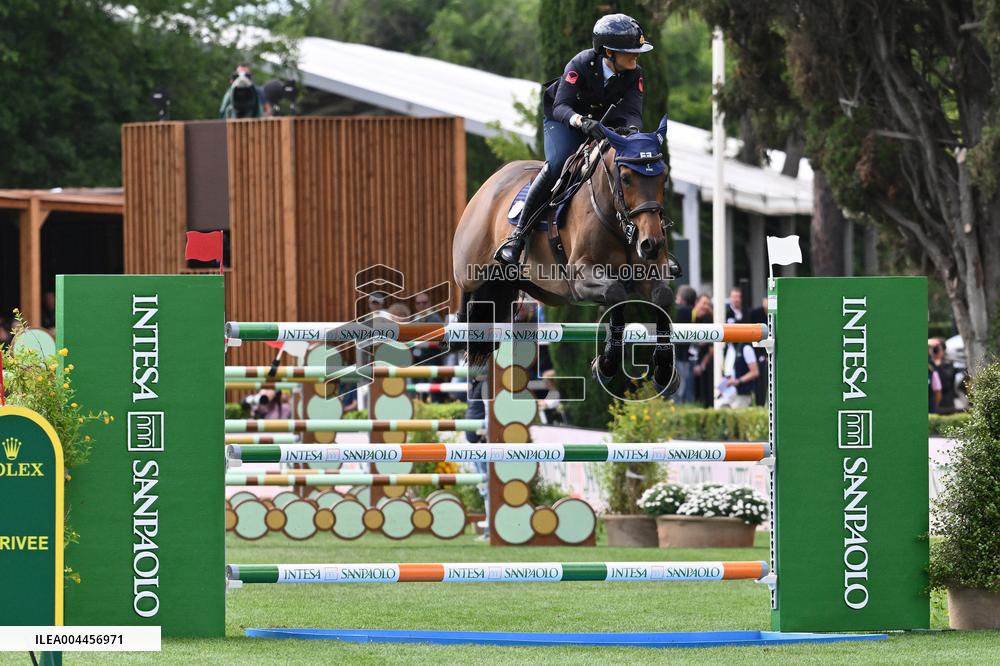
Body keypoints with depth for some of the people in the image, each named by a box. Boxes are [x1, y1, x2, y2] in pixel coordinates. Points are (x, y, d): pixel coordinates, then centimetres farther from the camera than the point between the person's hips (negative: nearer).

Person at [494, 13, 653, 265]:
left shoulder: (634, 74, -15)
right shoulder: (581, 65, -29)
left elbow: (632, 111, -23)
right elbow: (561, 106, -33)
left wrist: (632, 130, -48)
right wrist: (582, 121, -54)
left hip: (601, 124, 5)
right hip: (563, 121, -5)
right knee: (556, 165, -30)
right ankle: (518, 234, -27)